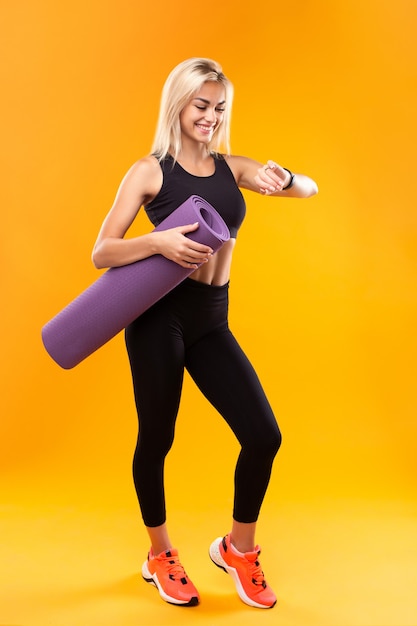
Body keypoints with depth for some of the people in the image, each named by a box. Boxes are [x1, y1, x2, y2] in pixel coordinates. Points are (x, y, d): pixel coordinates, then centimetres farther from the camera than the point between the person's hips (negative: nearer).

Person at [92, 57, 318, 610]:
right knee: (157, 440, 8)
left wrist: (283, 180, -17)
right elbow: (102, 253, -8)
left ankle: (239, 549, 24)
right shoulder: (150, 171, -4)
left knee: (264, 436, -2)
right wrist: (158, 241, -25)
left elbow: (309, 190, 5)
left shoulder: (232, 167, 9)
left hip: (212, 323, 4)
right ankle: (159, 557, 33)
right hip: (158, 317, -4)